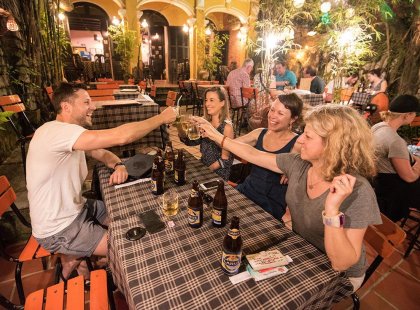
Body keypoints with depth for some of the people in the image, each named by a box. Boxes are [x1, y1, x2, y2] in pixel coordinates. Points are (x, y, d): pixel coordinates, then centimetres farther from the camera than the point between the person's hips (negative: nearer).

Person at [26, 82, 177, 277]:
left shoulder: (68, 132, 3)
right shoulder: (55, 131, -28)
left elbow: (102, 153, 9)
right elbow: (121, 136, -37)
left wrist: (118, 165, -15)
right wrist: (161, 118, -24)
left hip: (75, 209, 9)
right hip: (57, 231, -8)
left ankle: (76, 255, 25)